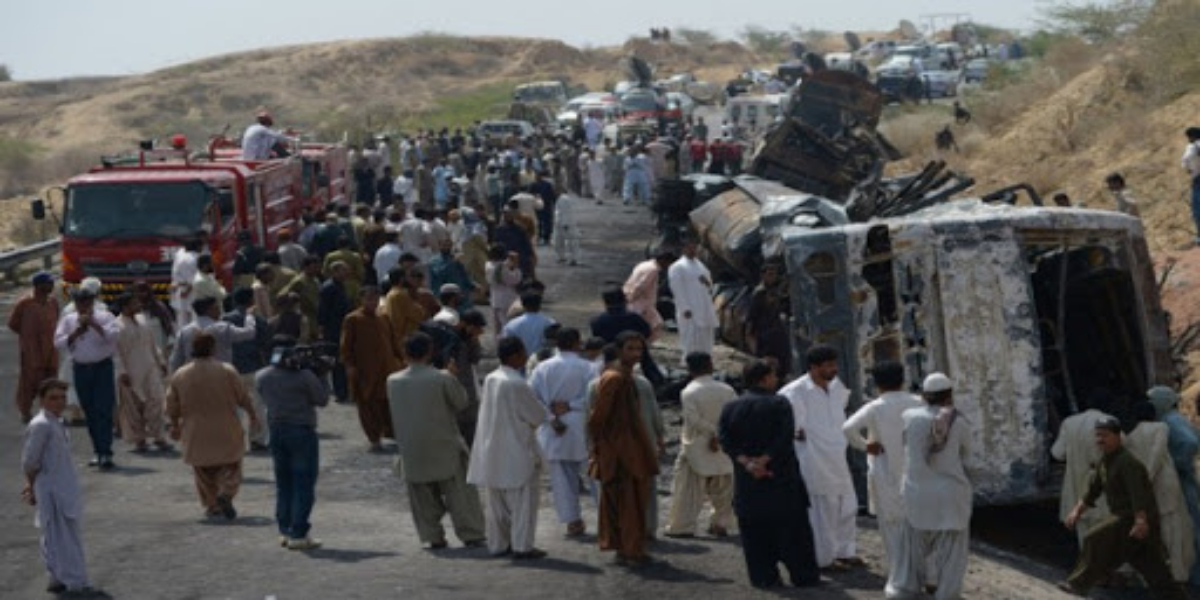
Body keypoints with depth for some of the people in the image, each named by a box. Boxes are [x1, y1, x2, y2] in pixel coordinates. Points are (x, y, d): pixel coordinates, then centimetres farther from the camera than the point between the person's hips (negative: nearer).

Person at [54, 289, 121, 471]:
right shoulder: (68, 320, 8)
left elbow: (113, 335, -16)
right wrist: (76, 333, -12)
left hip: (102, 367, -4)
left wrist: (94, 324, -21)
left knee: (104, 410, -10)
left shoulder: (104, 317, -1)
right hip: (80, 368, 4)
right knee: (90, 412, 8)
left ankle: (105, 454, -14)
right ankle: (99, 452, 17)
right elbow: (58, 343, 0)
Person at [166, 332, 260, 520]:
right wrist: (253, 418, 12)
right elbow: (244, 398, -4)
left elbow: (172, 408, 2)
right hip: (226, 433, -2)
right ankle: (226, 494, -11)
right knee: (231, 468, 12)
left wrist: (175, 426, 19)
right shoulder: (227, 371, -11)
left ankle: (212, 506, 12)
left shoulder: (179, 376, -5)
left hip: (197, 436, 2)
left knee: (204, 472, 16)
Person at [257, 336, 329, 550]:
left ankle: (285, 532, 19)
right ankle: (298, 534, -3)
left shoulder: (261, 377, -2)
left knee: (283, 484, 16)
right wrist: (315, 377, 1)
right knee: (303, 484, 0)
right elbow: (322, 399, -7)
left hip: (276, 430, 5)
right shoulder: (303, 376, -15)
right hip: (302, 431, -5)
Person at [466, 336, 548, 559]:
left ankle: (498, 543, 20)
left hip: (493, 451, 8)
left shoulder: (490, 379, 2)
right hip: (517, 452, -8)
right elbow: (538, 416, -13)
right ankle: (521, 545, 0)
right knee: (522, 499, 0)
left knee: (497, 501, 14)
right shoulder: (517, 385, -20)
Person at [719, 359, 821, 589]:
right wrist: (765, 460, -14)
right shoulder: (779, 404, -6)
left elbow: (726, 440, -6)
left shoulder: (730, 408, 4)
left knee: (755, 533, 8)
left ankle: (763, 576, 6)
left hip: (747, 483, 3)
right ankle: (803, 576, 6)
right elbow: (785, 438, -17)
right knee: (793, 530, 4)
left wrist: (746, 462, -14)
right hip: (782, 480, -3)